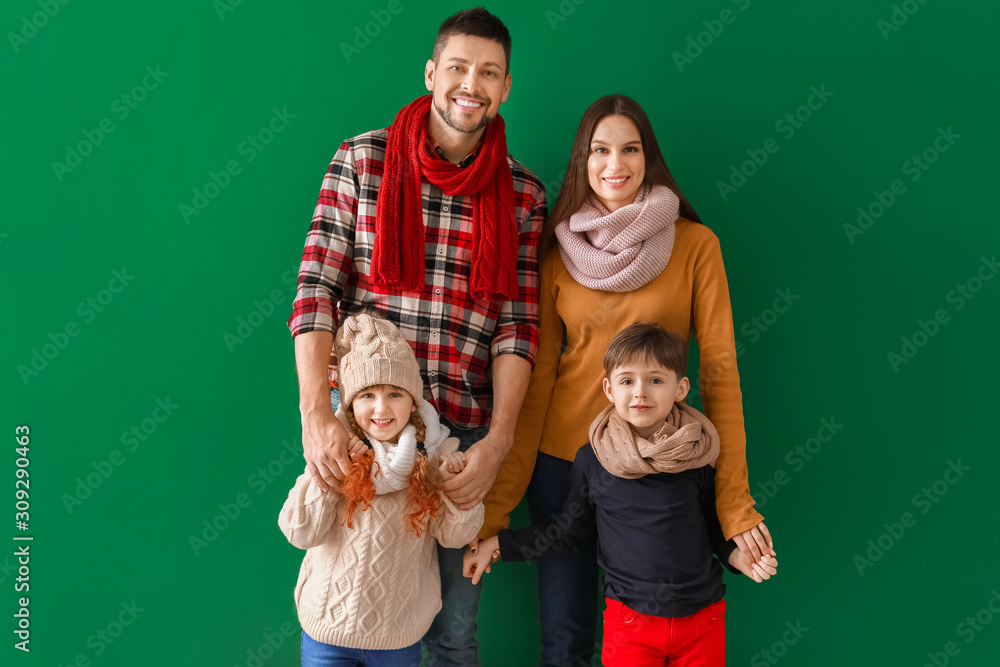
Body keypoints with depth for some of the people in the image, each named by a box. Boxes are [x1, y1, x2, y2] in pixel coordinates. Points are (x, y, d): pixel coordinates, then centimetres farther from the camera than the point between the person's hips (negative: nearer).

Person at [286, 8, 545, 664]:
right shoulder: (362, 160, 0)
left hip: (464, 433, 1)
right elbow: (316, 289, -5)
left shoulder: (523, 195, 4)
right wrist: (316, 414, -15)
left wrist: (498, 440, -11)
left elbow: (518, 325, 0)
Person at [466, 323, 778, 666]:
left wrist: (736, 554, -8)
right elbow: (568, 531, 6)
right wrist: (497, 544, 3)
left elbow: (711, 523, 10)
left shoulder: (695, 454, -6)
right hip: (630, 621, -1)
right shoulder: (592, 460, -6)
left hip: (703, 618, 1)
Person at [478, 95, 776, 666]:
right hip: (562, 457, 2)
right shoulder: (558, 251, 2)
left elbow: (719, 371, -6)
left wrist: (735, 502, -12)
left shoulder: (695, 245, -3)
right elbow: (538, 378, 1)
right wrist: (497, 506, -3)